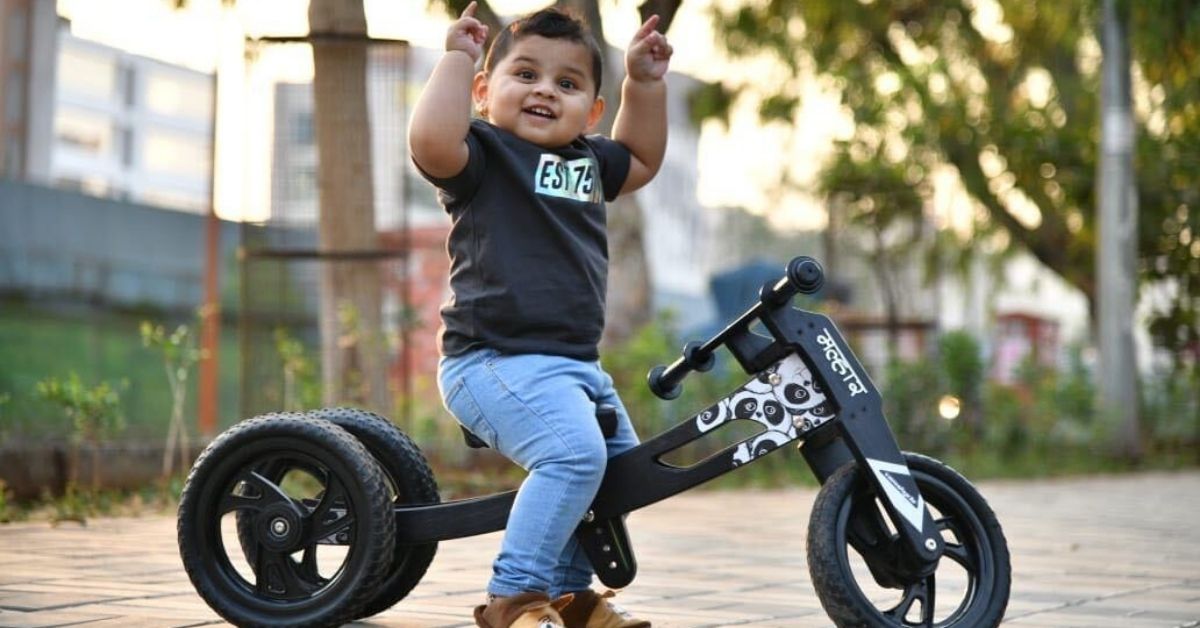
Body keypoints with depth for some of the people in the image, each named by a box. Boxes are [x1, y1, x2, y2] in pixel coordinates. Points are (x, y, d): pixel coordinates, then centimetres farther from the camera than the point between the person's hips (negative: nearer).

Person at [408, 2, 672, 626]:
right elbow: (431, 140, -29)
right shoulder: (484, 153, -7)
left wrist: (645, 82, 25)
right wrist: (457, 57, -19)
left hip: (575, 363, 9)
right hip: (495, 359, -9)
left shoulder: (587, 159, 17)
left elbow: (640, 159, 37)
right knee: (574, 451, -29)